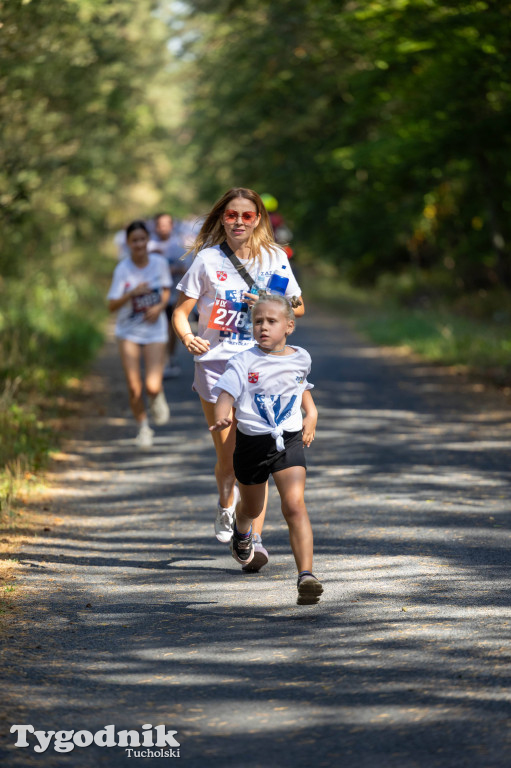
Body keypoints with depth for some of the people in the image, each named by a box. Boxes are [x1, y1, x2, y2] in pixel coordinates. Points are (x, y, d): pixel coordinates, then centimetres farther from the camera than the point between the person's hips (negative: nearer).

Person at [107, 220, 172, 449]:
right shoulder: (122, 270, -13)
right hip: (129, 332, 0)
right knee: (134, 387, -2)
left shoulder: (159, 263, -7)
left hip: (155, 330, 0)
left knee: (153, 386, -12)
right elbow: (112, 306, -14)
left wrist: (160, 307, -9)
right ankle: (143, 428, 21)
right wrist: (132, 294, -30)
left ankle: (157, 398, 26)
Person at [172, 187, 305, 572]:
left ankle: (255, 539, -7)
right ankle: (226, 504, 38)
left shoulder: (274, 258, 4)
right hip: (215, 362, 0)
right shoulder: (208, 259, 1)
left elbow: (298, 308, 12)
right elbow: (181, 311, 2)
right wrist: (187, 337, -19)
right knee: (227, 456, 4)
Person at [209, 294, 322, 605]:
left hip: (289, 441, 0)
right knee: (252, 508, 21)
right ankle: (242, 532, 59)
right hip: (252, 442, 0)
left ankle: (306, 576, -26)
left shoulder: (301, 358, 3)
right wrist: (222, 418, -42)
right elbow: (226, 392, -23)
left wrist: (311, 413, 16)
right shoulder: (244, 362, -9)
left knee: (295, 504, -19)